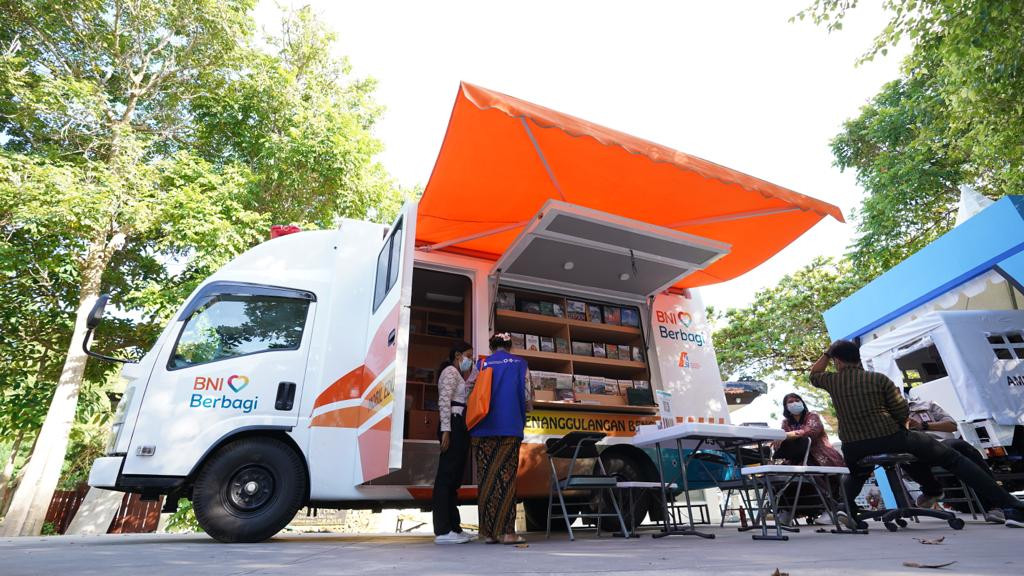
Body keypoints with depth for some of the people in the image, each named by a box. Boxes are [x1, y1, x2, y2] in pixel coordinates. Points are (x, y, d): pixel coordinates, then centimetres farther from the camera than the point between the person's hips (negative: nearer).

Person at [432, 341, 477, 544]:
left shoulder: (459, 375, 25)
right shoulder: (450, 371, -5)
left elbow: (467, 398, 21)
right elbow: (444, 401, -15)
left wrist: (472, 369, 15)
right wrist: (446, 430, -23)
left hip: (460, 426, 10)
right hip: (453, 425, -10)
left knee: (455, 477, 10)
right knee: (447, 475, -10)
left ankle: (453, 526, 15)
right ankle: (442, 531, -9)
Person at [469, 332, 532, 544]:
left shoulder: (482, 364, 10)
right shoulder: (519, 364, 7)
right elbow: (527, 399, 3)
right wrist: (528, 408, 24)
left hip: (483, 429, 2)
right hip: (509, 428, -2)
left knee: (486, 478, 7)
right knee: (506, 477, 1)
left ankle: (488, 531, 8)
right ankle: (506, 531, -1)